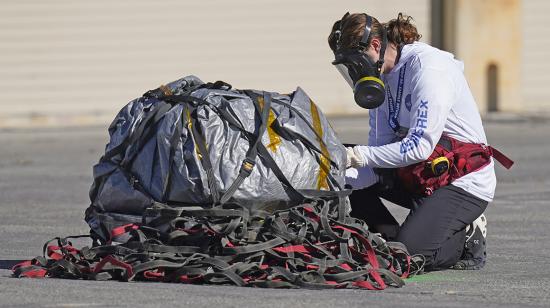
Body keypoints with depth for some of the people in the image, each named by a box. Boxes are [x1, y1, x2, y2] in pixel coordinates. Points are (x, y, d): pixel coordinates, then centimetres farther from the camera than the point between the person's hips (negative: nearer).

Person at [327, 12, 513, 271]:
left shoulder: (428, 66, -19)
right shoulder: (381, 77, 6)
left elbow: (420, 147, -27)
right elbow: (381, 151, 0)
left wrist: (358, 155, -29)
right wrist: (342, 179, -18)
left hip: (465, 183, -9)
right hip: (418, 176, 9)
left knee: (409, 254, -25)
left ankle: (467, 238, 2)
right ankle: (393, 241, 3)